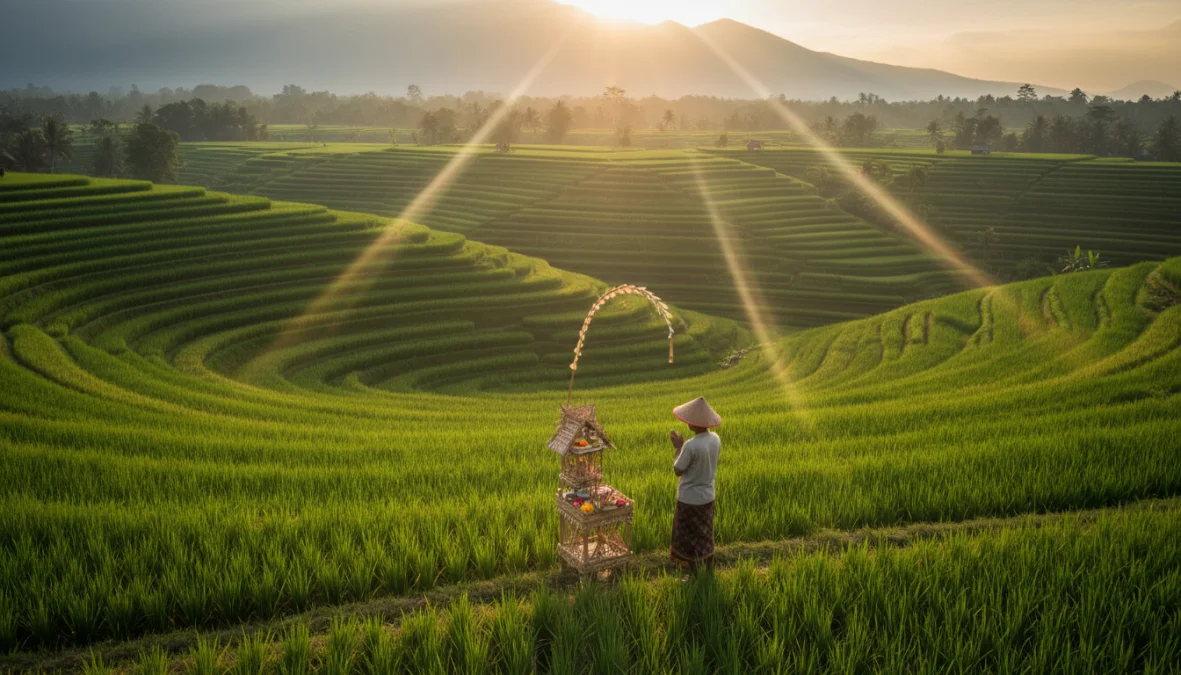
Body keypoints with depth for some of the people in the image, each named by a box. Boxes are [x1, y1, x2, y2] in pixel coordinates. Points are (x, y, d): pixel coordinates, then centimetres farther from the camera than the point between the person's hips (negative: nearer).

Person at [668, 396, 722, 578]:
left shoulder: (691, 446, -29)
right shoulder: (715, 439, -6)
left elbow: (677, 471, -16)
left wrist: (677, 447, -6)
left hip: (689, 499, -7)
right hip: (707, 496, 7)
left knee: (689, 539, 11)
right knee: (706, 536, 22)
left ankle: (695, 576, 22)